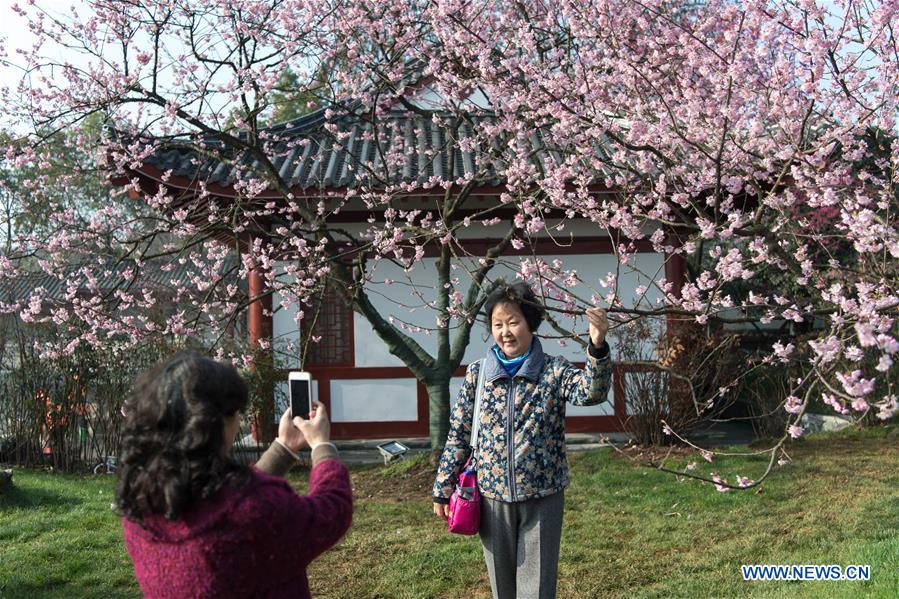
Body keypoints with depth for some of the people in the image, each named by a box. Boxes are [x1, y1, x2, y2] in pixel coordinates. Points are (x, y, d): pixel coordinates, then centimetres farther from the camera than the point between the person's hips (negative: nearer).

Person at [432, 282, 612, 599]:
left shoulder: (554, 370, -6)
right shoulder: (477, 373, 0)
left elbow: (591, 392, -26)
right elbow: (458, 433, 5)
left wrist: (597, 346, -43)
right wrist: (442, 488, 6)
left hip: (543, 495, -2)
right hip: (493, 494, 2)